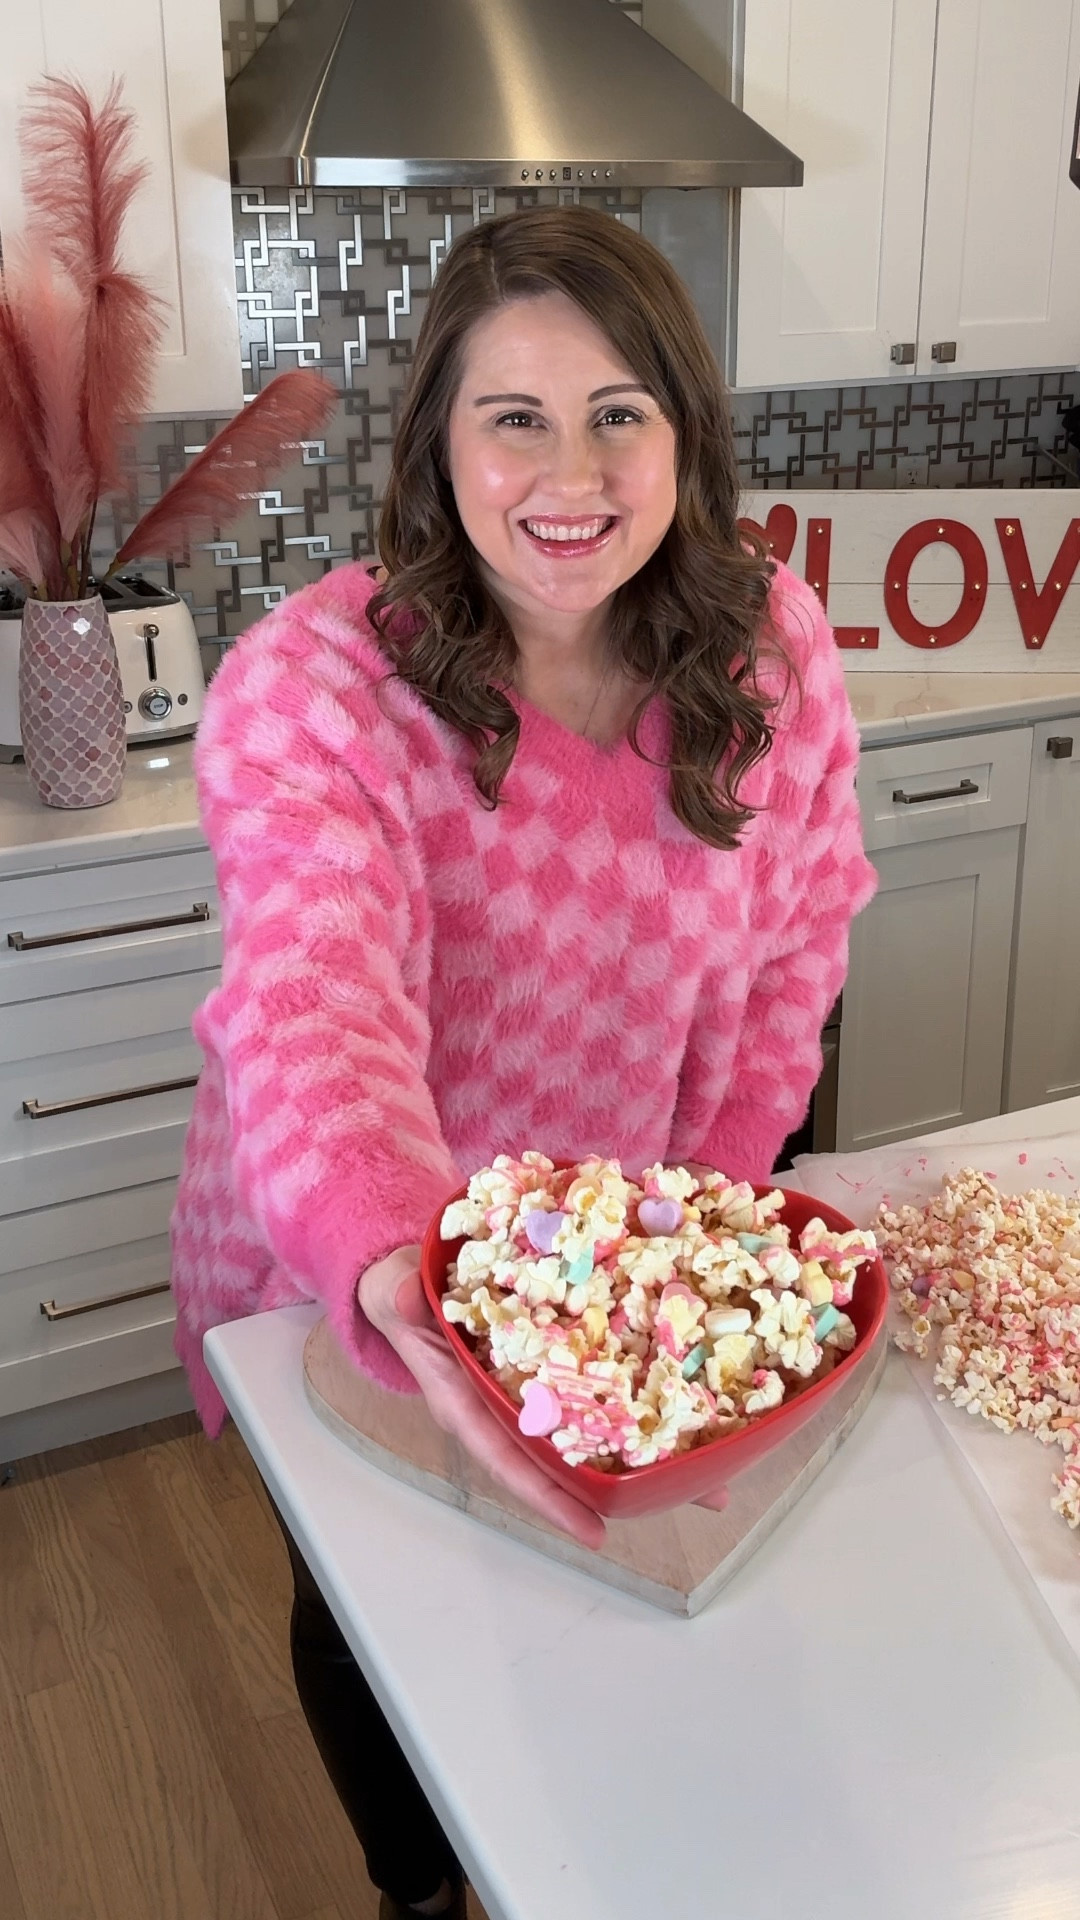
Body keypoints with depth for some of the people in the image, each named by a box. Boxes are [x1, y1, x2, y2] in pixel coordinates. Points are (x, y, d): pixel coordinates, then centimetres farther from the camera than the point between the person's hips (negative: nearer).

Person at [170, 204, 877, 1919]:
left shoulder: (776, 653, -13)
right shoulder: (308, 690, -27)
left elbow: (788, 962, -4)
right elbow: (309, 1014, -40)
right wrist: (402, 1282, -58)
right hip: (346, 1278, -2)